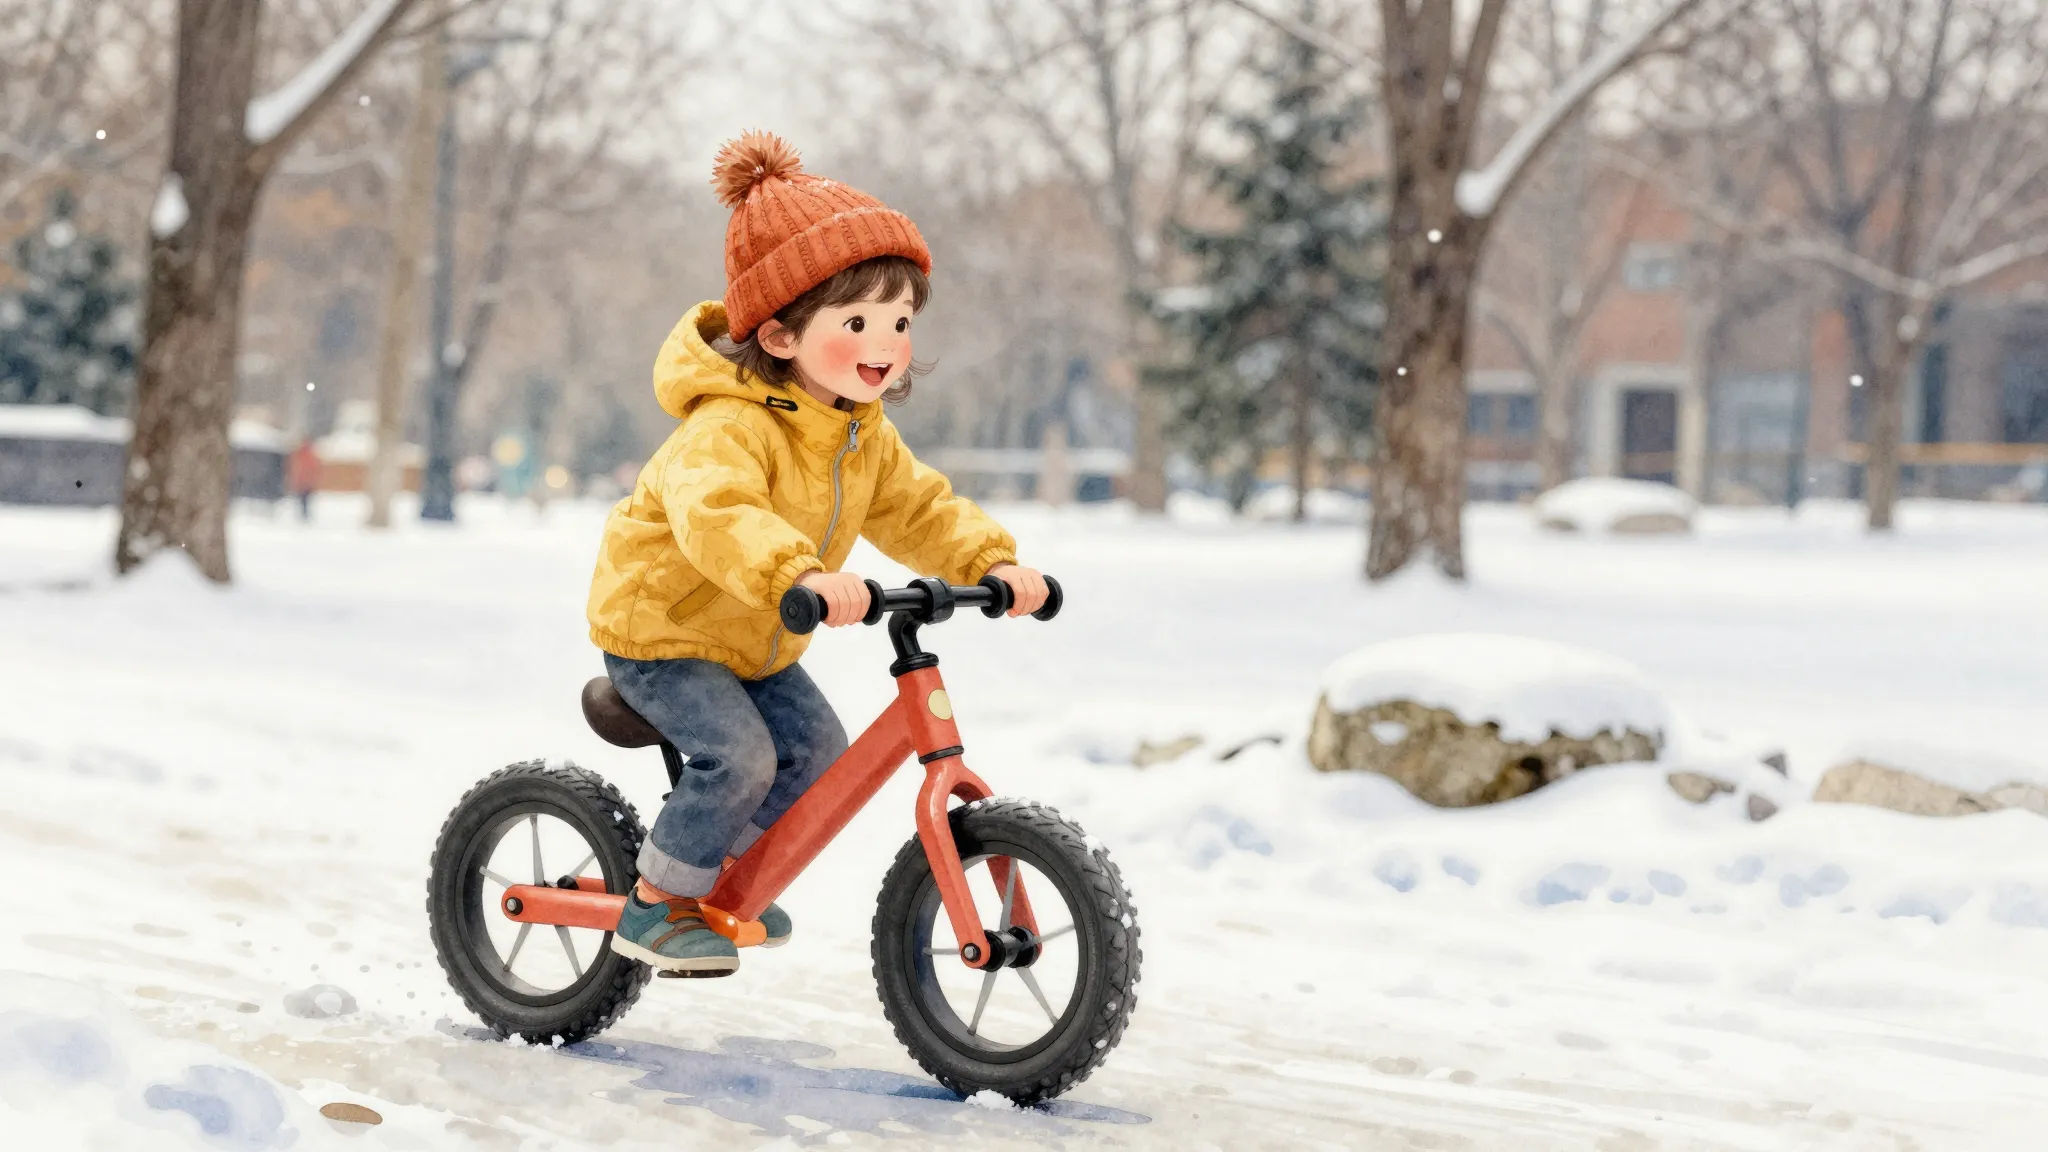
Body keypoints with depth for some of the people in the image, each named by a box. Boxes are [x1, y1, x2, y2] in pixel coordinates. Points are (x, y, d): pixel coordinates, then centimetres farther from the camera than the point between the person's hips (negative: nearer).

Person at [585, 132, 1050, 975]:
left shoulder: (864, 436, -3)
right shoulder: (732, 424, -33)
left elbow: (918, 509, 3)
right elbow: (713, 509, -51)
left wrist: (993, 564, -16)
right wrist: (801, 577, -67)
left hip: (754, 641, 8)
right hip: (659, 622, -8)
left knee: (816, 748, 5)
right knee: (737, 755, -22)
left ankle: (731, 871, 26)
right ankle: (658, 906, -3)